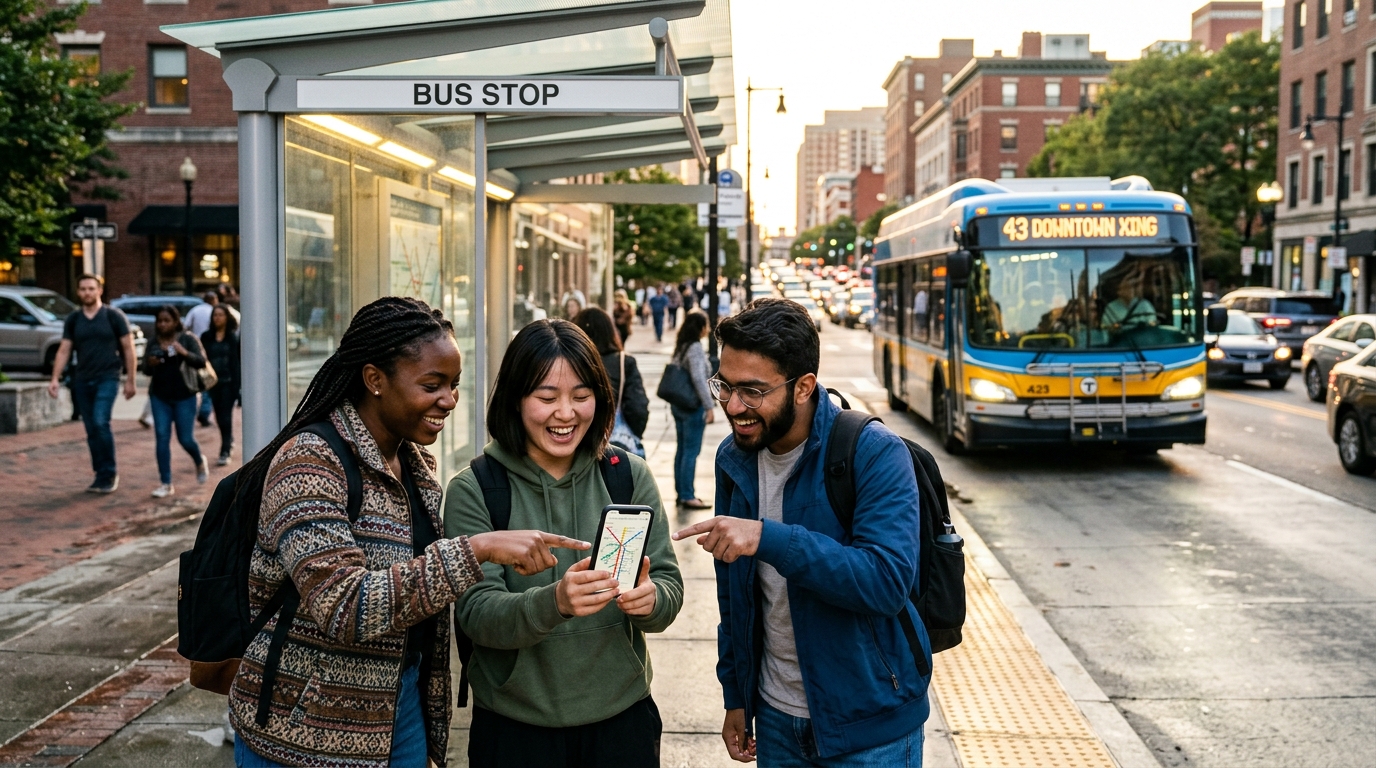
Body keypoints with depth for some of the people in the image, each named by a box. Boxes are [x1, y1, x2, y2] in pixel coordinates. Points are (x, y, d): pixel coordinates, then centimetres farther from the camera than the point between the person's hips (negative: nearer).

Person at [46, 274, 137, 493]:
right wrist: (55, 378, -1)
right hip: (82, 380, 5)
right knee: (91, 431, 6)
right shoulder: (72, 320, 10)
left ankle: (110, 473, -5)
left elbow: (128, 349, -1)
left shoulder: (114, 316, -1)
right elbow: (64, 350, 10)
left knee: (100, 423, -19)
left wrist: (130, 380, -5)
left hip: (107, 378, -4)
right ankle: (101, 476, 14)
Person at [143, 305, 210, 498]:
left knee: (186, 439, -1)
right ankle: (166, 484, 2)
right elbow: (145, 370, 11)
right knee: (162, 438, -3)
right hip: (159, 397, 3)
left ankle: (200, 462, 32)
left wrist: (185, 353, -29)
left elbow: (201, 362, -11)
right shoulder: (153, 343, 8)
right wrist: (150, 364, -12)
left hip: (184, 396, -3)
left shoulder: (187, 339, -2)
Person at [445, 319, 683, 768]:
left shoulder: (629, 477, -2)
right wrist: (554, 602, -34)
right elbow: (476, 614, -15)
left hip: (623, 715, 2)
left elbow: (670, 588, -2)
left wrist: (650, 599, -25)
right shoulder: (473, 491, -9)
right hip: (513, 728, -2)